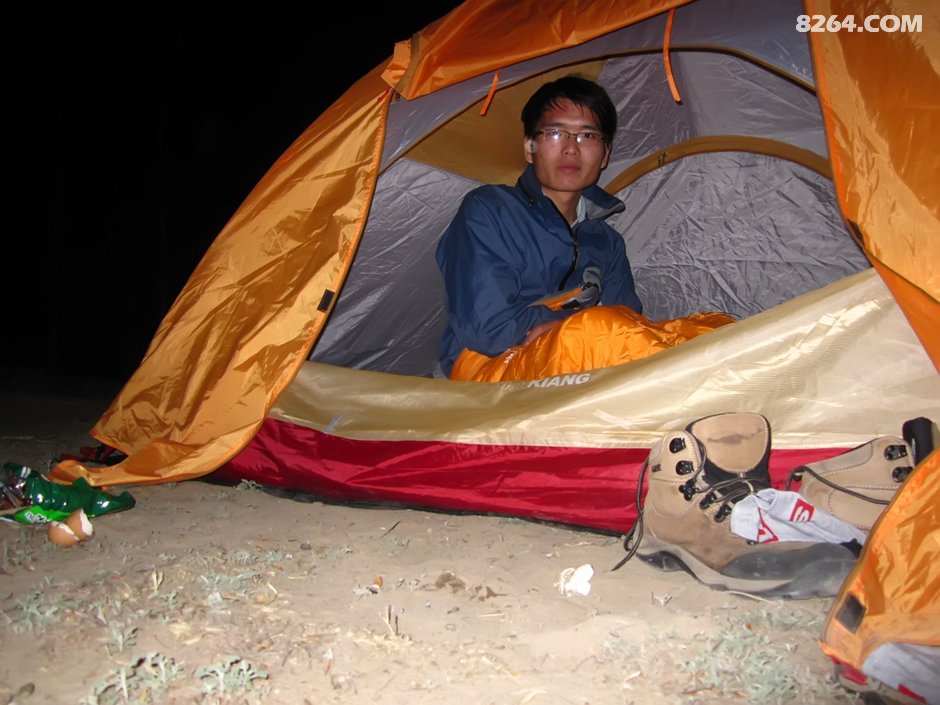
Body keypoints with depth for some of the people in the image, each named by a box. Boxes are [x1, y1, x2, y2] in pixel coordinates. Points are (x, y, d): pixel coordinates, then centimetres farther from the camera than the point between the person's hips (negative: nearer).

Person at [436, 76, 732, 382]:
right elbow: (486, 330, -11)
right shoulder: (485, 211, 1)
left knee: (716, 329, -15)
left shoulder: (606, 242, 19)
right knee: (604, 331, -35)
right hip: (490, 368, -5)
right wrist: (579, 323, -3)